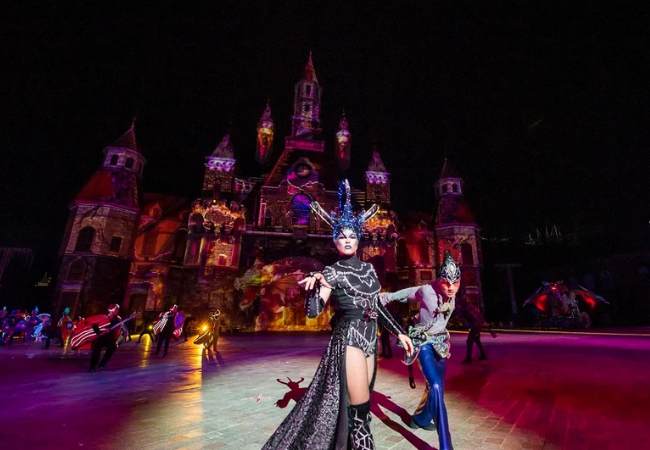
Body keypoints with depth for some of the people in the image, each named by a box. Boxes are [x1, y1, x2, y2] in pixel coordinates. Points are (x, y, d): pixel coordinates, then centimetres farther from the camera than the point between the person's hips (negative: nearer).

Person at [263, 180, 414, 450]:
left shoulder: (368, 269, 9)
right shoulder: (333, 272, -7)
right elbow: (313, 311, -16)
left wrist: (398, 332, 14)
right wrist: (315, 285, -33)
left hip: (370, 339, 6)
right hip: (349, 339, -6)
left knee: (357, 405, 17)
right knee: (359, 409, -3)